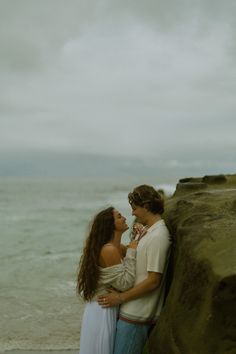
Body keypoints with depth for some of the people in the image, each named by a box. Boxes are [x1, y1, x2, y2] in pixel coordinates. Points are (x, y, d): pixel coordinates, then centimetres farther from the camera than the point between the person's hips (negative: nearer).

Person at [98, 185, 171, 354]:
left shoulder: (158, 236, -19)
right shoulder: (150, 232, 12)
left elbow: (153, 281, -21)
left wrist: (120, 297, -16)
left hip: (136, 315, -9)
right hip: (135, 311, 9)